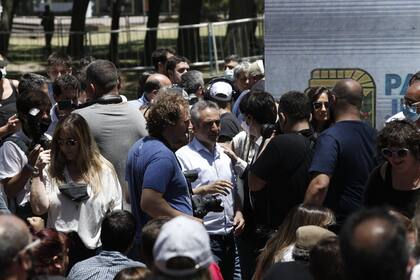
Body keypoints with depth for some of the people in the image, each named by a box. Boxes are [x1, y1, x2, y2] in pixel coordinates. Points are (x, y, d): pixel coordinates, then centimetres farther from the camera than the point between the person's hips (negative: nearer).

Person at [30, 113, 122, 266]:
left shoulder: (104, 170, 2)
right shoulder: (50, 171, 3)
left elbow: (115, 212, 5)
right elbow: (39, 208, -7)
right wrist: (37, 171, -7)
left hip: (95, 251, 0)